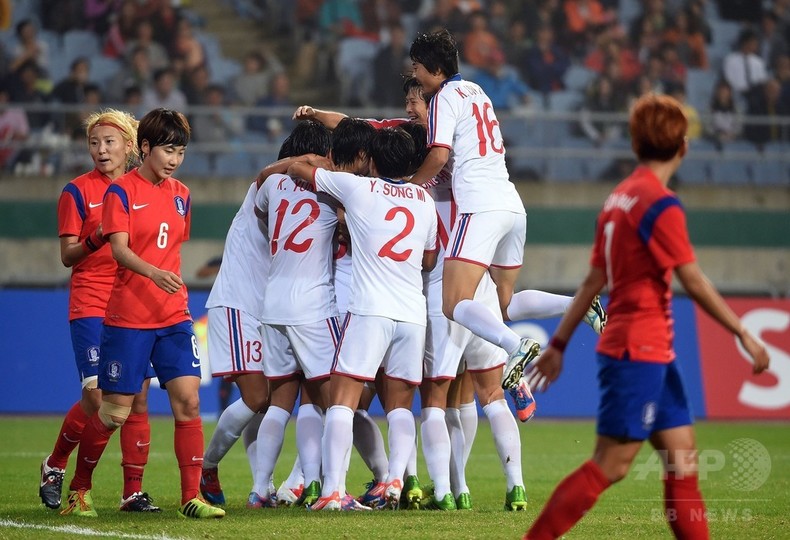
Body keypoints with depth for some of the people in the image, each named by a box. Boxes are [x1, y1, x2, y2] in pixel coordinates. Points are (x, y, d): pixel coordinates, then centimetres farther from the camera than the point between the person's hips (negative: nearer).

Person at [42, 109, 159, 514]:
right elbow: (68, 256, -4)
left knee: (137, 398, -1)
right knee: (96, 396, -13)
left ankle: (133, 492, 4)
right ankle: (54, 467, 9)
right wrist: (97, 239, -21)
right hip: (91, 306, -4)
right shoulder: (77, 191, -1)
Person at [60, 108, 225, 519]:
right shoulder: (121, 191, -6)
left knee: (188, 400, -8)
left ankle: (191, 498, -5)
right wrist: (153, 273, -34)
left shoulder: (181, 195, 11)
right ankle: (79, 490, 19)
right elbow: (119, 249, -18)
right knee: (115, 410, 0)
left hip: (174, 316, 5)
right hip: (127, 318, -5)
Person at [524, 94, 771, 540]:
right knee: (611, 465, -7)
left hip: (652, 353, 9)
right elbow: (694, 283, -16)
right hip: (639, 352, -9)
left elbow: (594, 281, 16)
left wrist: (559, 344, 19)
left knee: (683, 457, 8)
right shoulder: (661, 205, -15)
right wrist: (743, 334, -9)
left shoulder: (620, 198, 11)